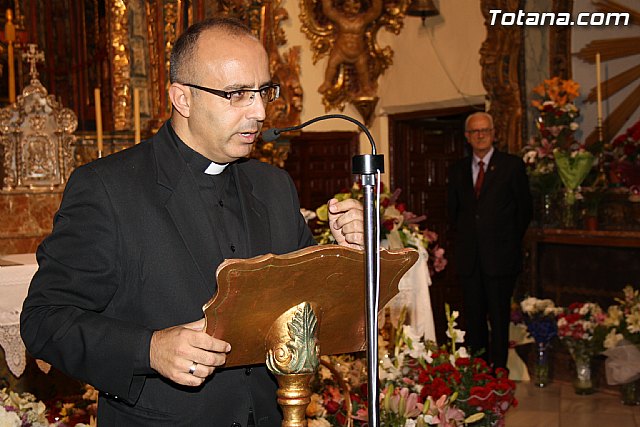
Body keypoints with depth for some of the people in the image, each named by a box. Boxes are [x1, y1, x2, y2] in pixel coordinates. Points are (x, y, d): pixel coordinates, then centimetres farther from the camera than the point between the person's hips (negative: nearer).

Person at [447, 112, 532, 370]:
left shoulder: (512, 165, 0)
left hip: (499, 258, -4)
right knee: (473, 318, 8)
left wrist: (510, 243, 4)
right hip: (468, 259, 4)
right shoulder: (457, 170, 11)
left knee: (499, 318, 0)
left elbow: (524, 209, 3)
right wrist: (462, 240, 13)